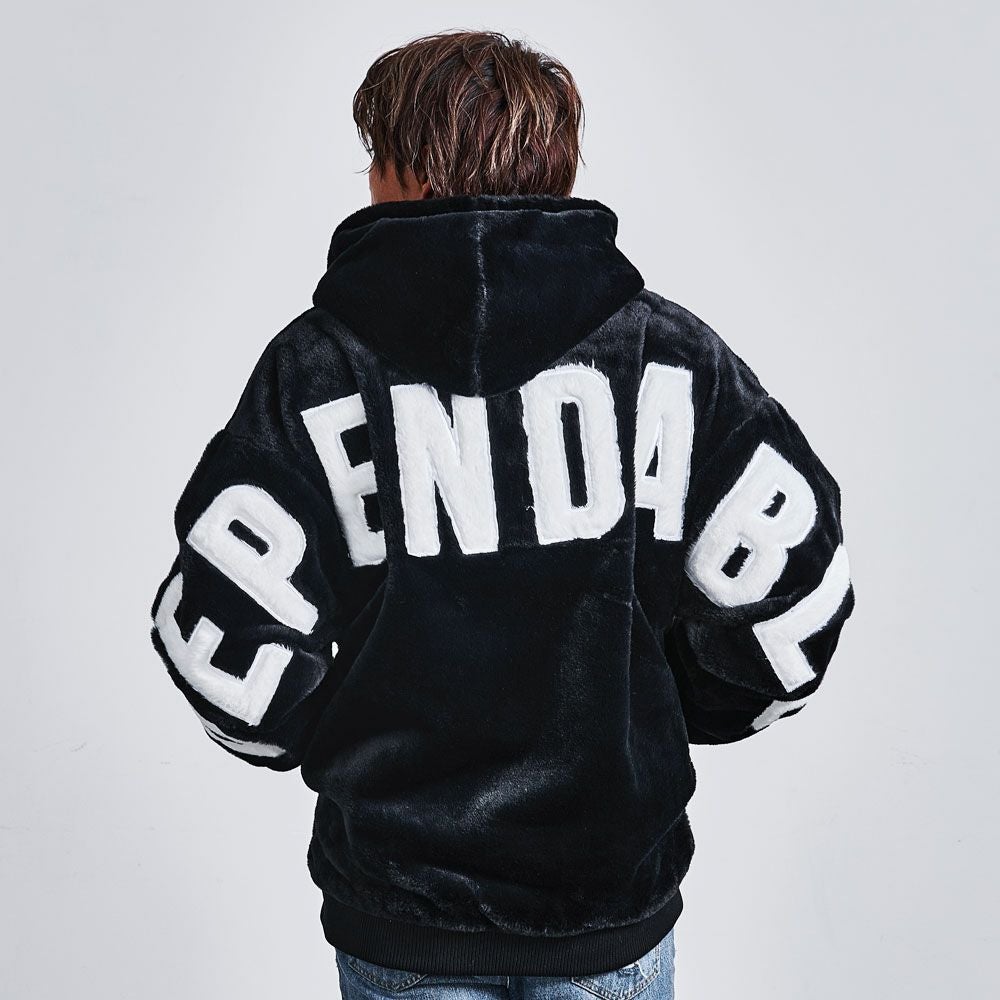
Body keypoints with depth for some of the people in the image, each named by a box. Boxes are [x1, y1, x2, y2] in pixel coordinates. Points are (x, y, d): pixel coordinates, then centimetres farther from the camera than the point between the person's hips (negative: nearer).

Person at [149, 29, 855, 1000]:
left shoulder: (313, 369, -11)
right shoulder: (668, 352, -7)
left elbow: (229, 636, -13)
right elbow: (791, 586, -9)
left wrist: (325, 746, 7)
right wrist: (676, 714, 9)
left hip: (401, 917, 0)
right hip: (613, 893, 1)